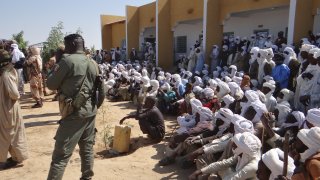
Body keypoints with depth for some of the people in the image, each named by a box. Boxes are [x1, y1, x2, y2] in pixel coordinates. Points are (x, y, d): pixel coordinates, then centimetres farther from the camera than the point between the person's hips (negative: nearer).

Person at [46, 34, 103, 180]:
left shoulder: (67, 60, -11)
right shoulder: (93, 63, 9)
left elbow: (51, 84, -3)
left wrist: (56, 69, 11)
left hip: (75, 113, -7)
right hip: (90, 112, 7)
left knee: (61, 154, -3)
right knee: (87, 148, 17)